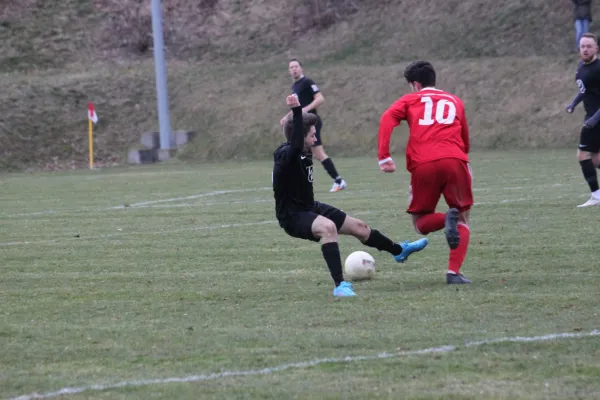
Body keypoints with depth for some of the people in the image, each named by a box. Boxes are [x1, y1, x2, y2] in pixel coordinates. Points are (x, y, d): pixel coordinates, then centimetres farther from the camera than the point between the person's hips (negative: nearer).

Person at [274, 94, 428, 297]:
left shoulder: (304, 155, 2)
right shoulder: (285, 156, -26)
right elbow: (296, 145, -49)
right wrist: (297, 111, -54)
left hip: (310, 208, 10)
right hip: (293, 216, -10)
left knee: (358, 226, 18)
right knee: (328, 227, -40)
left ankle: (399, 250, 42)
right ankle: (340, 285, -43)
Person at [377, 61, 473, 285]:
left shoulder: (410, 100, 19)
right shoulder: (455, 102, 26)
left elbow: (387, 119, 0)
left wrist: (384, 157, -6)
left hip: (423, 165, -1)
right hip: (454, 161, 1)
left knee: (421, 223, 15)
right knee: (463, 219, 14)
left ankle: (446, 219, -20)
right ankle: (454, 273, -7)